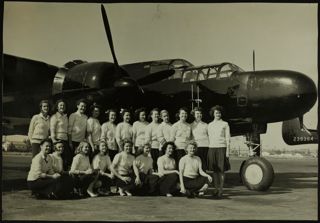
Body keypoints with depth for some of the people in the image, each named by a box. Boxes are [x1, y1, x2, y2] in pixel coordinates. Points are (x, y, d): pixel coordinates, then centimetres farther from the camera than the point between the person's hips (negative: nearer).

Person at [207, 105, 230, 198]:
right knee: (214, 169, 4)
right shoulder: (210, 125, 14)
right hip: (212, 148, 3)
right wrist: (208, 150, 11)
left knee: (221, 169, -5)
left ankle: (221, 190, -2)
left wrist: (227, 151, -5)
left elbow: (227, 138, 3)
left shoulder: (225, 124, 5)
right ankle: (216, 189, 11)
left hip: (221, 148, -3)